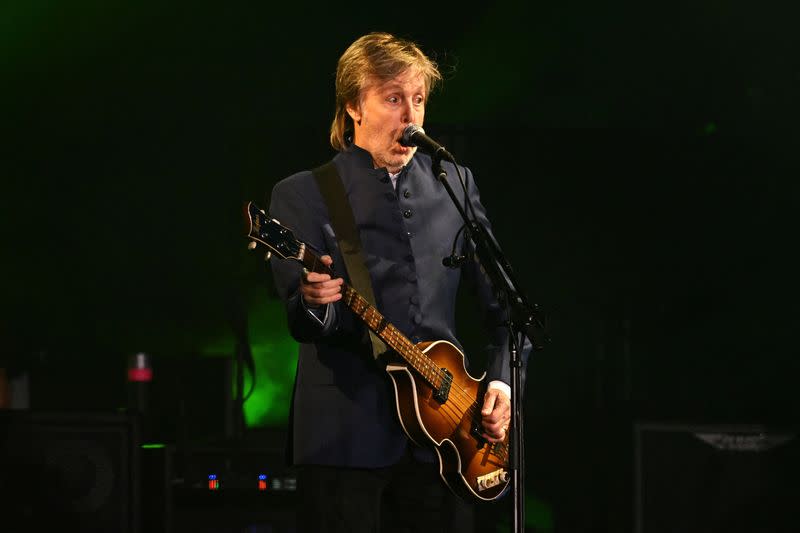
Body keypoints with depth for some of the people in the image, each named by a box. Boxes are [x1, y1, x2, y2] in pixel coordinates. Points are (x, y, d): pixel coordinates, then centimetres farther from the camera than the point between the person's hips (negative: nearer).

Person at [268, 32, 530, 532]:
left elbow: (503, 302, 16)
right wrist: (314, 302, -29)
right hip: (346, 435, -3)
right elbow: (302, 323, -7)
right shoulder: (302, 194, 1)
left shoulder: (454, 185, 12)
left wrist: (503, 380, 2)